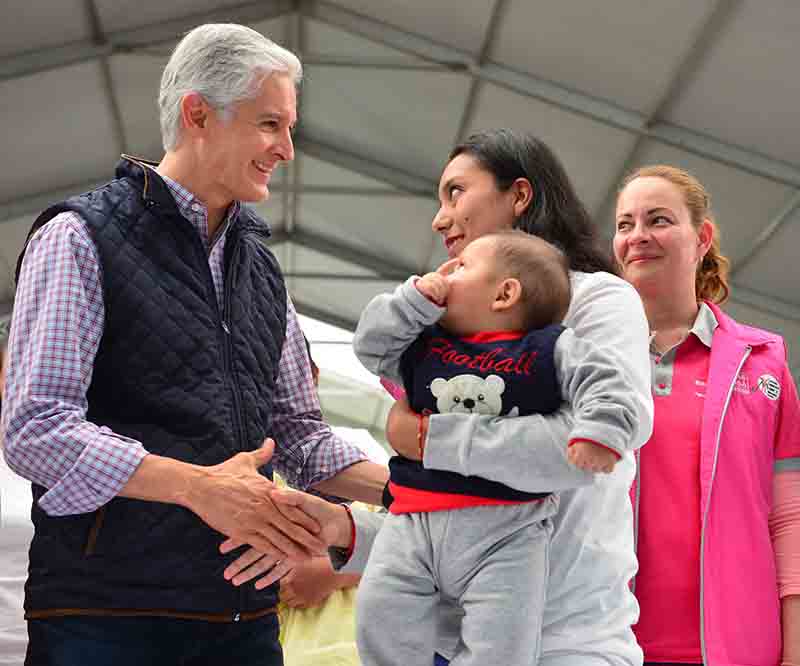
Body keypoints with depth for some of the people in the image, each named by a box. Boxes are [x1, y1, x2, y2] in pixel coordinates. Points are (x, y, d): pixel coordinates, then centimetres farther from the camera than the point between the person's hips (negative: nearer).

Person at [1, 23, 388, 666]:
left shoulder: (261, 268, 17)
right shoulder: (82, 237, -4)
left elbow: (300, 433, 19)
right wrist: (197, 486, -22)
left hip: (243, 612, 6)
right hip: (106, 612, -6)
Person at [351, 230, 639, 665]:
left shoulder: (550, 349, 0)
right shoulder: (422, 345, 15)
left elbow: (602, 383, -8)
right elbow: (369, 343, 15)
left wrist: (598, 433, -27)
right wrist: (416, 298, 5)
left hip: (506, 529, -4)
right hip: (412, 519, 4)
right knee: (380, 624, -2)